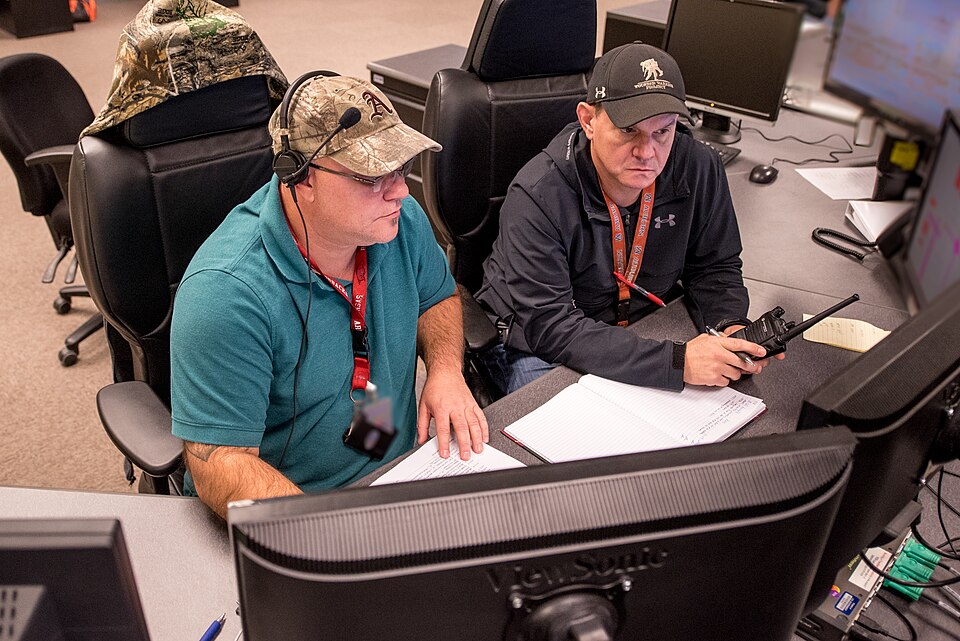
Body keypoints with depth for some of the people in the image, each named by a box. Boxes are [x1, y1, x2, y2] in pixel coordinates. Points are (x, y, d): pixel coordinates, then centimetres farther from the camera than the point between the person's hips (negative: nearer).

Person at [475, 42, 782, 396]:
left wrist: (731, 327, -20)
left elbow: (714, 267, 3)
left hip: (642, 333, 5)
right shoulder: (537, 197, -28)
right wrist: (676, 361, -39)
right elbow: (549, 327, -33)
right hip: (534, 345, -5)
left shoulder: (699, 169, -12)